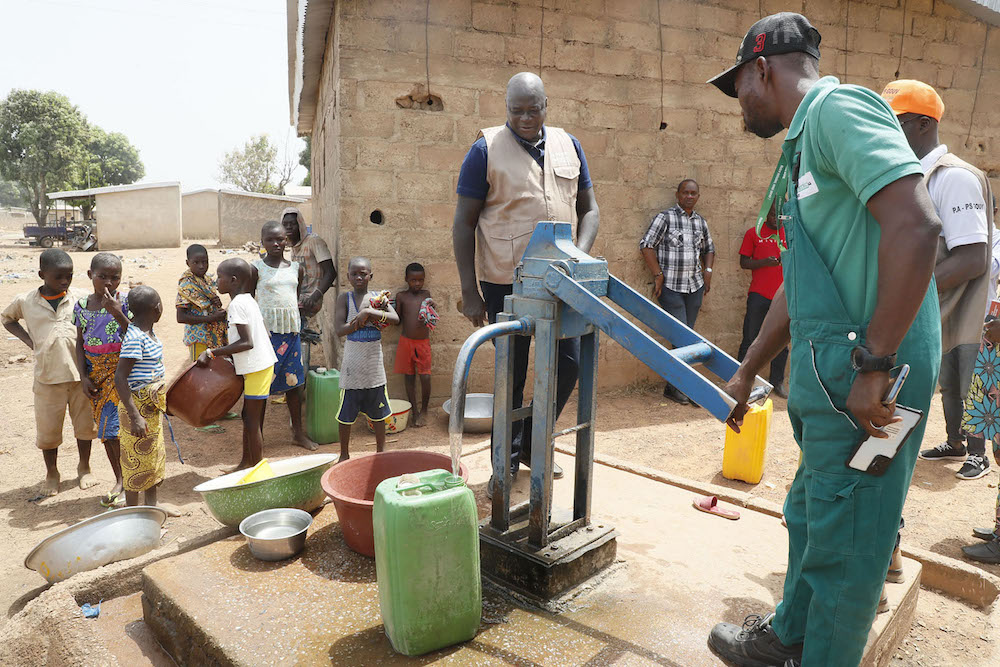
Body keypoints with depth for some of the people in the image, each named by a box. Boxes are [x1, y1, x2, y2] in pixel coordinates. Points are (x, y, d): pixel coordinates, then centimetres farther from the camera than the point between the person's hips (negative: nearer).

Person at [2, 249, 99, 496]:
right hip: (48, 378, 0)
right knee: (47, 429, 11)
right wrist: (28, 340, 4)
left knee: (85, 423, 13)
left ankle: (84, 467, 33)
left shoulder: (81, 297, -3)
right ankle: (52, 473, 32)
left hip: (81, 375, 0)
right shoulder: (26, 301, -1)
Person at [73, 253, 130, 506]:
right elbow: (80, 343, 9)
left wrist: (116, 312, -27)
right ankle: (119, 480, 25)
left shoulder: (124, 302, -8)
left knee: (115, 428, -8)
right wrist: (84, 376, 2)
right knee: (105, 431, 11)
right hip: (96, 373, 5)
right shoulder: (81, 305, 5)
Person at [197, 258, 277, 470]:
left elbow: (247, 342, -24)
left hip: (256, 367, -10)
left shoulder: (237, 304, -16)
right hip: (263, 363, 10)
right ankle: (246, 463, 30)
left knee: (252, 421, -1)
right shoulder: (248, 300, 13)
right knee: (250, 417, 18)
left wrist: (212, 353, -22)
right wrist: (226, 352, 20)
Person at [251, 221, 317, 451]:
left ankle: (298, 432, 24)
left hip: (291, 329, 4)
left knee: (294, 380, 11)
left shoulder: (296, 267, 8)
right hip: (266, 328, -4)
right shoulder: (256, 268, -3)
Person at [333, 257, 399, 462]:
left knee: (378, 411, 12)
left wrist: (368, 312, -21)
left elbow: (395, 319, -14)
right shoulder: (344, 299, -2)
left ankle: (381, 451, 28)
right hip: (352, 366, -1)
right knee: (346, 413, 7)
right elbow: (339, 329, -13)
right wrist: (362, 319, -18)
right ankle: (344, 454, 23)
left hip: (374, 365, 1)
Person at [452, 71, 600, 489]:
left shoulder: (568, 146, 8)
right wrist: (469, 293, -10)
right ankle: (508, 462, 24)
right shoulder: (487, 150, -5)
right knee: (512, 375, 5)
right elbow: (464, 224, -5)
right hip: (505, 283, -4)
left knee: (568, 365, 8)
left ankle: (534, 444, 32)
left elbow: (589, 209, 12)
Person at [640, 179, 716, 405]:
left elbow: (709, 249, 29)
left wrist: (707, 270, 11)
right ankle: (675, 386, 2)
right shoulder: (665, 217, -3)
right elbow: (646, 245, -7)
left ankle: (675, 386, 15)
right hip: (671, 286, -6)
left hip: (695, 286, 6)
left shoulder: (701, 222, 15)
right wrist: (658, 275, -12)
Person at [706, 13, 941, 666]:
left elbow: (916, 225, -25)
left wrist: (874, 364, -23)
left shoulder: (838, 107, -10)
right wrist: (747, 374, 26)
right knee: (811, 515, 22)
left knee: (842, 541, 4)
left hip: (869, 380, -10)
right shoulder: (804, 142, 21)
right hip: (833, 370, 10)